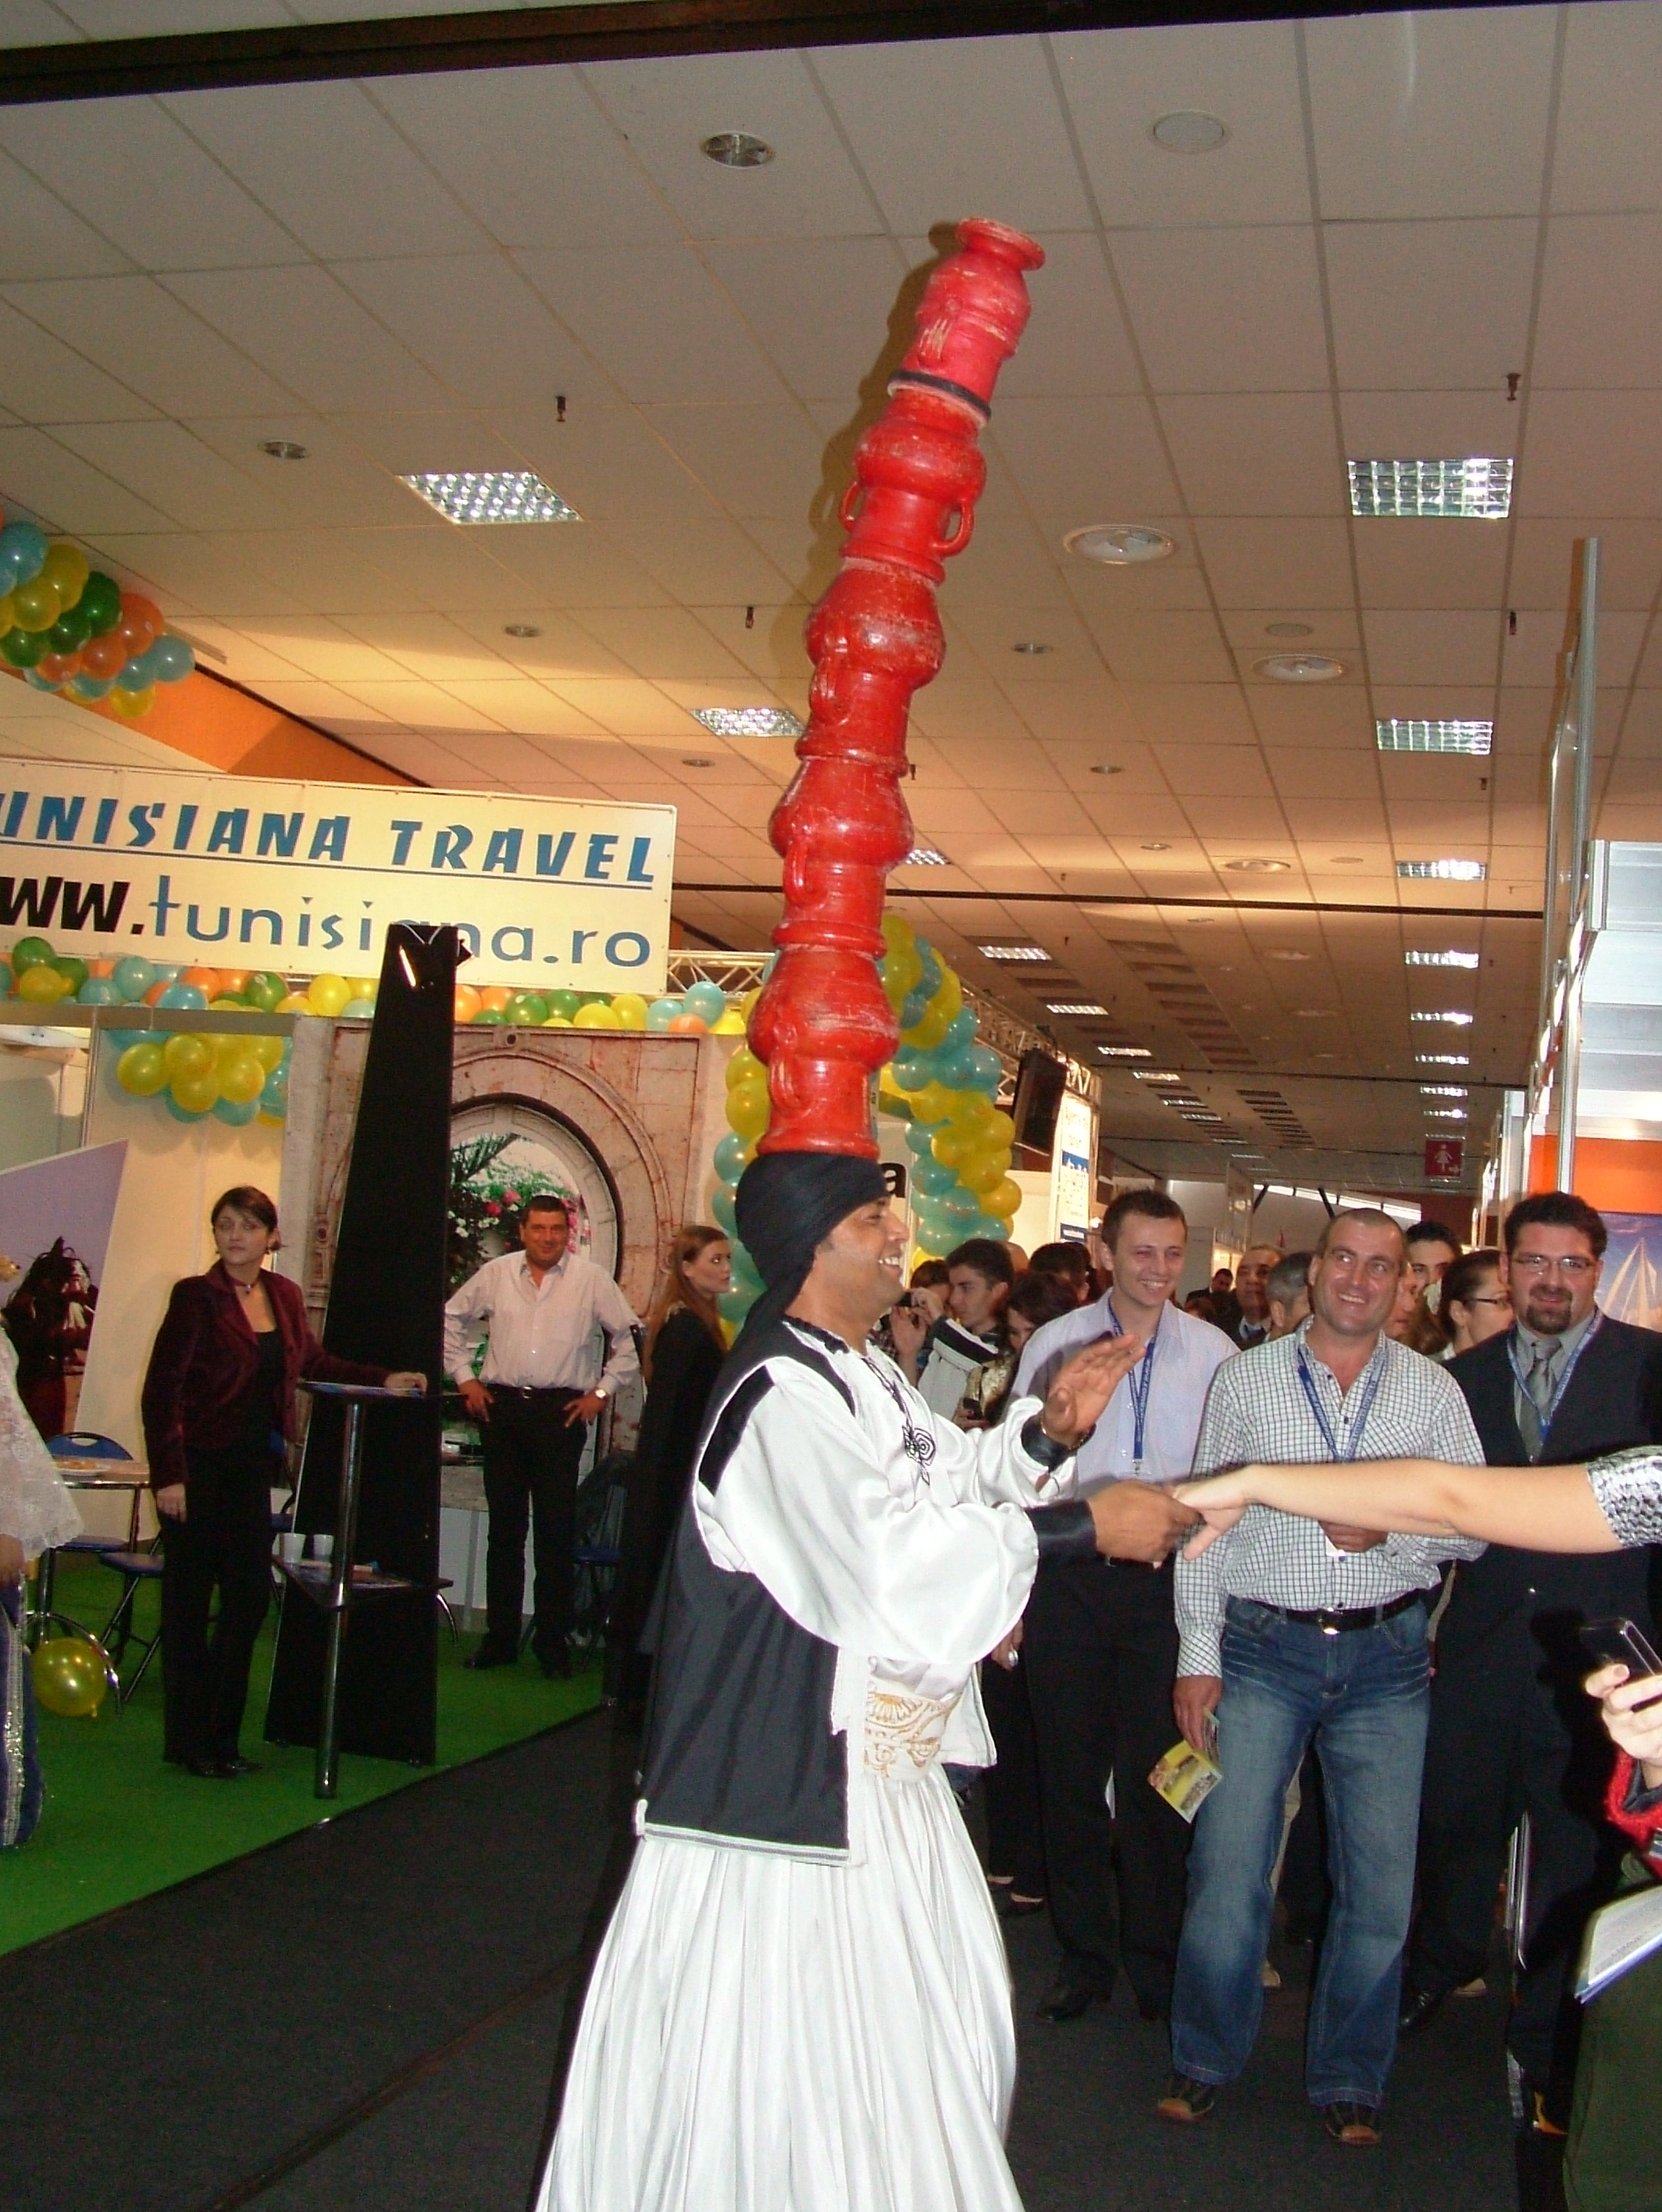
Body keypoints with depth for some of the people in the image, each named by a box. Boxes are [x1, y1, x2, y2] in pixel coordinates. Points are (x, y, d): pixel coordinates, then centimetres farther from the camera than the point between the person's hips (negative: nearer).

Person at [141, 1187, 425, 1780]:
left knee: (251, 1595, 5)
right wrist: (168, 1474, -18)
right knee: (189, 1600, 2)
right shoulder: (196, 1296, -10)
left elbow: (313, 1362, 23)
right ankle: (187, 1740, 12)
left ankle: (220, 1736, 17)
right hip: (197, 1464, -6)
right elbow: (161, 1389, -12)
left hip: (251, 1466, 6)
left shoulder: (285, 1296, 7)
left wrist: (383, 1379, 18)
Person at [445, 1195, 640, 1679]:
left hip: (561, 1411, -2)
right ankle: (500, 1637, 15)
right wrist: (464, 1376, 11)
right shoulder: (495, 1274, 6)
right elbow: (453, 1320, 18)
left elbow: (629, 1337, 5)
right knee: (504, 1526, 8)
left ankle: (554, 1640, 8)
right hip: (501, 1406, 2)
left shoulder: (591, 1279, 0)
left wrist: (602, 1391, 1)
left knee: (555, 1530, -1)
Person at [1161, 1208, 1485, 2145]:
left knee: (1381, 1883, 5)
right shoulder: (1246, 1379, 3)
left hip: (1387, 1655, 1)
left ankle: (1351, 2077, 25)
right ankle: (1206, 2058, 22)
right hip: (1262, 1649, -1)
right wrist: (1198, 1652, -1)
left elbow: (1475, 1523, 5)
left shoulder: (1432, 1390, 5)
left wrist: (1389, 1526, -14)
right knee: (1228, 1865, 1)